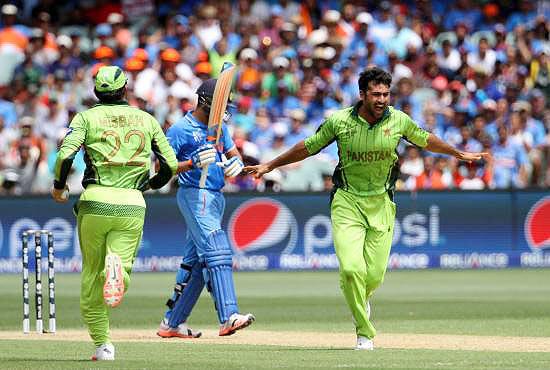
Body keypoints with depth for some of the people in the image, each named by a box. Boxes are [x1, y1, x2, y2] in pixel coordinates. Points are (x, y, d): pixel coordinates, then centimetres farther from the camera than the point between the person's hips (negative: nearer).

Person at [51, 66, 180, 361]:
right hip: (132, 204, 1)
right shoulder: (146, 119, 13)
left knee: (92, 275, 13)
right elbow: (171, 164, 10)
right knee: (121, 261, -1)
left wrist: (59, 187, 7)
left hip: (95, 202, -1)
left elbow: (65, 155, -10)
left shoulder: (87, 117, 5)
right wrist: (153, 183, 30)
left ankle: (101, 344, 9)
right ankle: (117, 267, -39)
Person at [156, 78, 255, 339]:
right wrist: (193, 163, -24)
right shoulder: (180, 130, -8)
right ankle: (228, 317, -29)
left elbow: (233, 152, 21)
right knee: (217, 253, -20)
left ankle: (172, 322, 16)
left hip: (215, 198, 9)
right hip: (195, 197, -9)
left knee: (195, 262, 10)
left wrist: (236, 162, -4)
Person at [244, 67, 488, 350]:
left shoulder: (399, 120, -5)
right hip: (347, 202, -2)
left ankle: (360, 299, 35)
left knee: (374, 275, -3)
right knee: (352, 268, -17)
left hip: (381, 202, 2)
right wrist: (270, 166, 7)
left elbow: (425, 140, 15)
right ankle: (365, 334, 0)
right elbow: (307, 147, 4)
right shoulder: (339, 122, -10)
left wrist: (459, 154, 26)